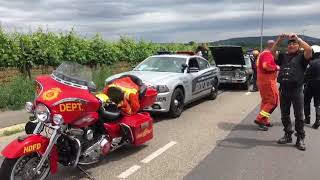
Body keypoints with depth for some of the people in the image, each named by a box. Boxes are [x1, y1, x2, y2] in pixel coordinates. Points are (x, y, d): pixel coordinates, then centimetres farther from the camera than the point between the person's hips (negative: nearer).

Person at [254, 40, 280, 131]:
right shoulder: (268, 54, -15)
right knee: (273, 101, -5)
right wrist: (276, 67, -15)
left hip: (262, 81, 10)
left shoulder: (262, 54, 16)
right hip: (267, 81, -10)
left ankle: (265, 121, 20)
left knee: (265, 101, 15)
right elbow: (265, 66, -30)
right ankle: (260, 119, -7)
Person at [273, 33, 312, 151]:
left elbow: (309, 50, -17)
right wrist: (279, 40, -4)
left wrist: (297, 38, -13)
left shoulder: (301, 56, 2)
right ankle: (288, 135, 24)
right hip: (283, 89, 4)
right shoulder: (283, 56, 14)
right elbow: (272, 52, 6)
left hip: (297, 90, -4)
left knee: (299, 115, 2)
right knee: (284, 115, 11)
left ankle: (300, 138, 12)